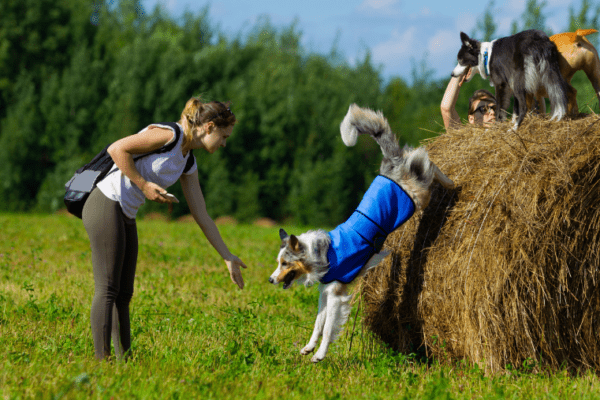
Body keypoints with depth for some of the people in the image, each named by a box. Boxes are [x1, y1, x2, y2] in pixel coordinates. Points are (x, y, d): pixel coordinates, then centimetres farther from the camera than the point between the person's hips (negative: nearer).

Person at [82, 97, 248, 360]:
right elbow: (117, 149, -17)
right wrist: (144, 185, -15)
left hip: (126, 217, 9)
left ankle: (124, 359, 11)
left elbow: (201, 216, 17)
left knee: (124, 293, 9)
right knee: (107, 289, -11)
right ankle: (102, 360, -13)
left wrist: (227, 257, 17)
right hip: (106, 205, -9)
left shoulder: (188, 163, 14)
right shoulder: (169, 135, -12)